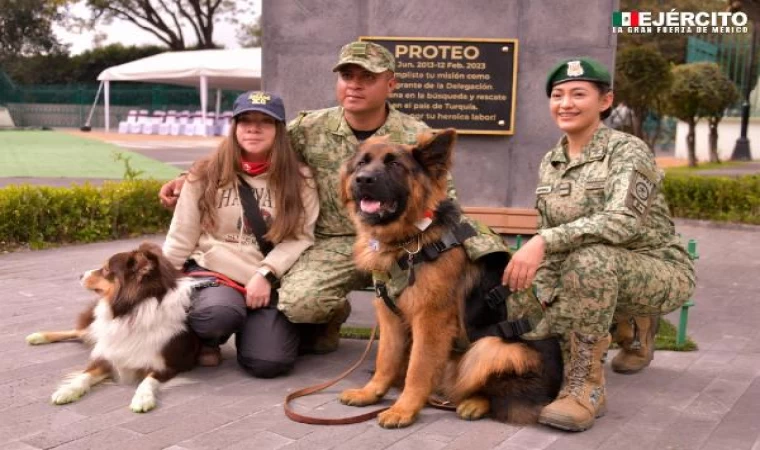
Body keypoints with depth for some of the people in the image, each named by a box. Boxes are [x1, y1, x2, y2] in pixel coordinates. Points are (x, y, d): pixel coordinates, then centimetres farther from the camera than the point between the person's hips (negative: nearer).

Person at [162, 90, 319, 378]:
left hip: (270, 283, 1)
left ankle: (250, 325, 18)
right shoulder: (206, 174, 3)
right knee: (220, 311, -37)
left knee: (269, 362, -20)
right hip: (212, 272, 0)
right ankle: (204, 339, 4)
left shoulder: (299, 179, 3)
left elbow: (300, 237, -4)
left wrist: (265, 274, -16)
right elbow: (180, 238, 6)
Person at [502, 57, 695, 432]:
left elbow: (624, 221, -34)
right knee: (516, 307, -3)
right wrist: (545, 297, -8)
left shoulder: (628, 151, -16)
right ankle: (631, 327, 21)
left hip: (659, 272, -8)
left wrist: (543, 243, -43)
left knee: (589, 258, -36)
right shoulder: (550, 162, 4)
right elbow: (549, 234, 7)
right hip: (596, 275, 8)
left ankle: (586, 386, -21)